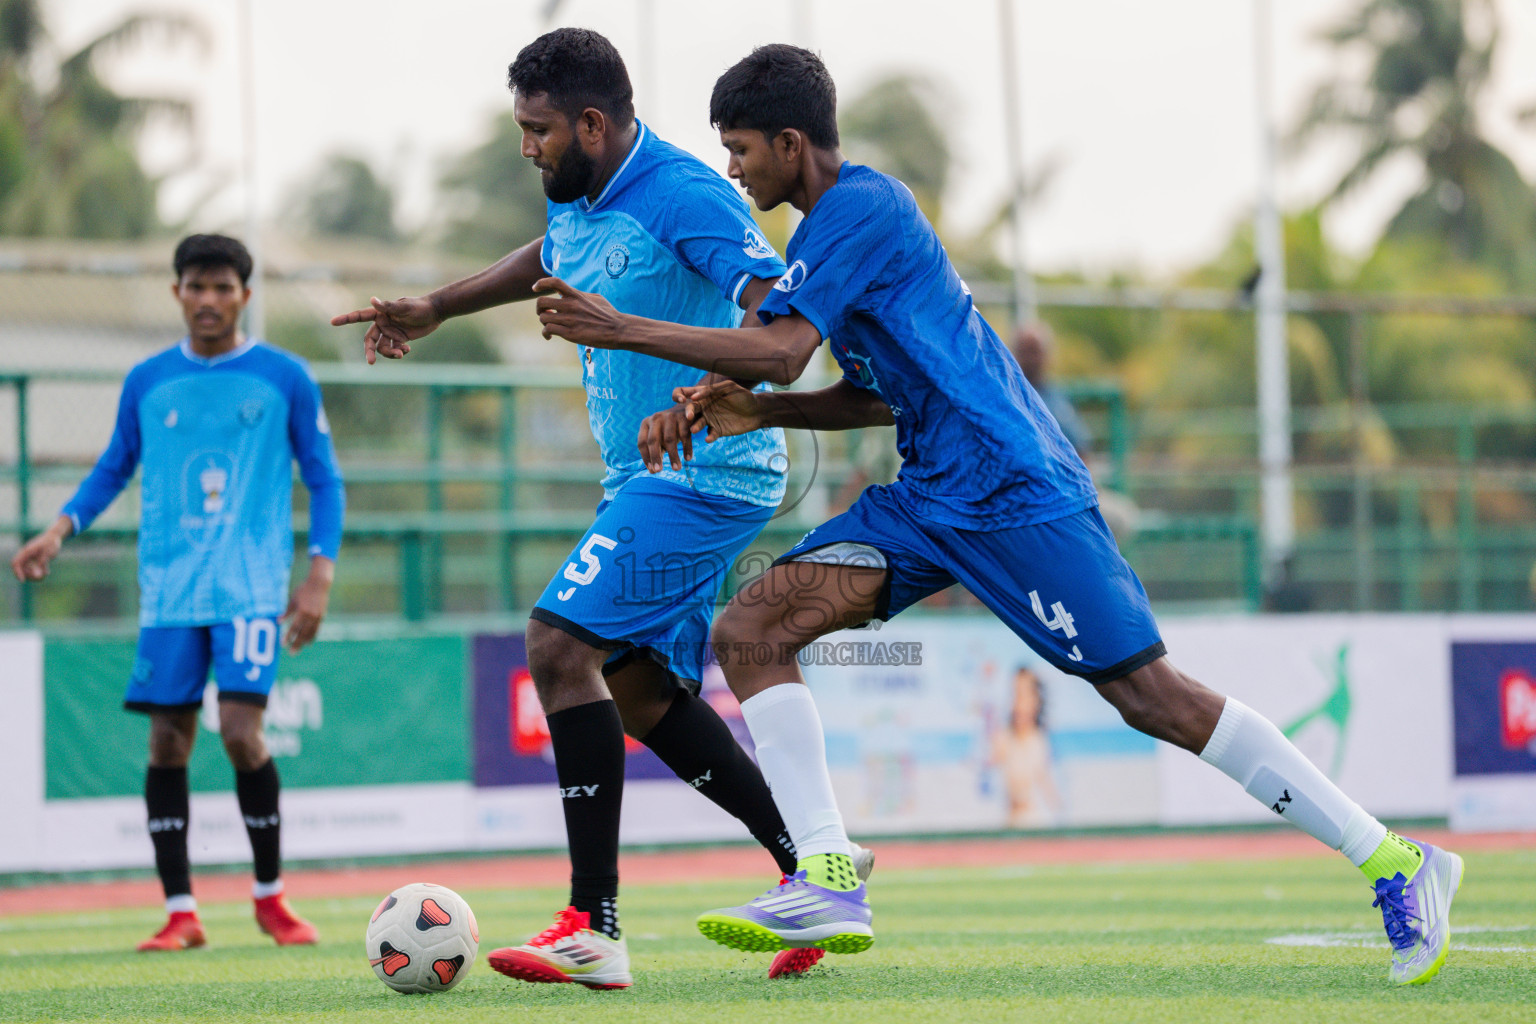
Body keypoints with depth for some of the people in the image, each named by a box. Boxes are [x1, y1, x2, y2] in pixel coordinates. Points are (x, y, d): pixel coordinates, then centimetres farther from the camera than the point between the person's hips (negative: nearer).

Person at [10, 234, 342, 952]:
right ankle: (180, 912, 7)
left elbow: (323, 479, 8)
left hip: (252, 588, -3)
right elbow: (114, 468, 21)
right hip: (169, 589, 3)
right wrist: (59, 530, 6)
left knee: (240, 730, -15)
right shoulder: (147, 382, 9)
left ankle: (270, 896, 3)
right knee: (167, 741, -1)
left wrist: (321, 574, -2)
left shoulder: (285, 378, 3)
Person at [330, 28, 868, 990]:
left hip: (702, 475, -10)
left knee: (562, 644, -18)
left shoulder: (684, 197, -19)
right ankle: (810, 865, 18)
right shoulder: (577, 200, 10)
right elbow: (549, 259, 35)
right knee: (640, 691, 11)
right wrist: (435, 309, 40)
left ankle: (595, 929, -19)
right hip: (649, 478, 10)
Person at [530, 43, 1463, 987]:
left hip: (1015, 491, -10)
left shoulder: (859, 208, -11)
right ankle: (829, 883, -12)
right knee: (750, 629, -4)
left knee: (1150, 695, -11)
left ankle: (1396, 865, -3)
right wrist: (759, 412, 10)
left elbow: (781, 348, -23)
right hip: (932, 497, 10)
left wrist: (620, 329, -17)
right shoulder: (848, 217, 18)